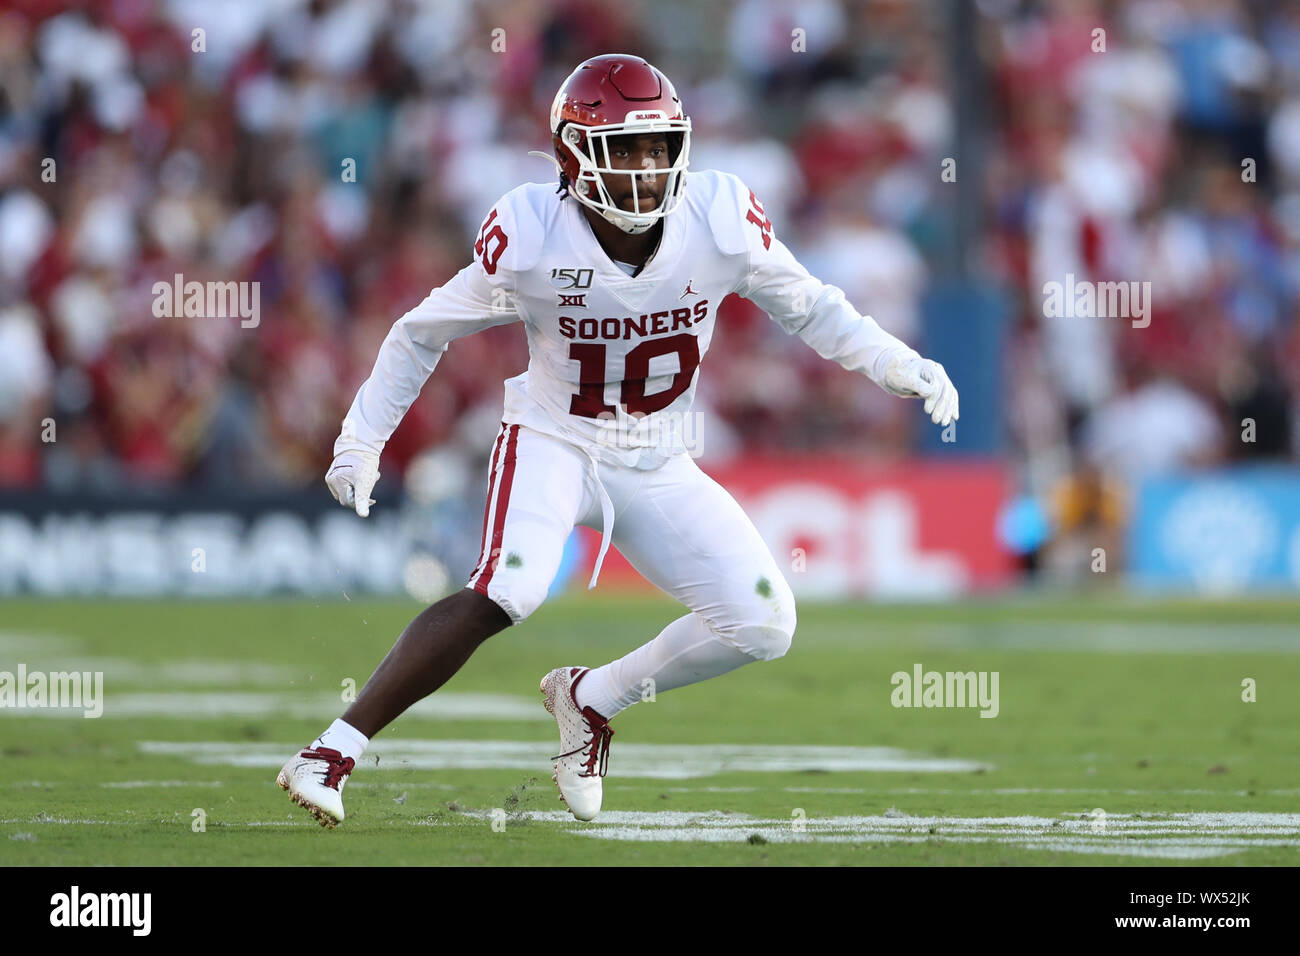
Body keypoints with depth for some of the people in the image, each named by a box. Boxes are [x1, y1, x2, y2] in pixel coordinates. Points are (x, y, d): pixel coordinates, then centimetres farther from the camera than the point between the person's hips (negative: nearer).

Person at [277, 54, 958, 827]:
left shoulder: (722, 220, -16)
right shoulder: (530, 237, -20)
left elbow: (808, 307, 2)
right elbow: (423, 333, -4)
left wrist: (904, 368, -8)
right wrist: (362, 441, -3)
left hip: (657, 467, 4)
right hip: (552, 445, -4)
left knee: (763, 625, -8)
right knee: (506, 592, -30)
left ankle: (590, 700, 14)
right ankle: (332, 754, -26)